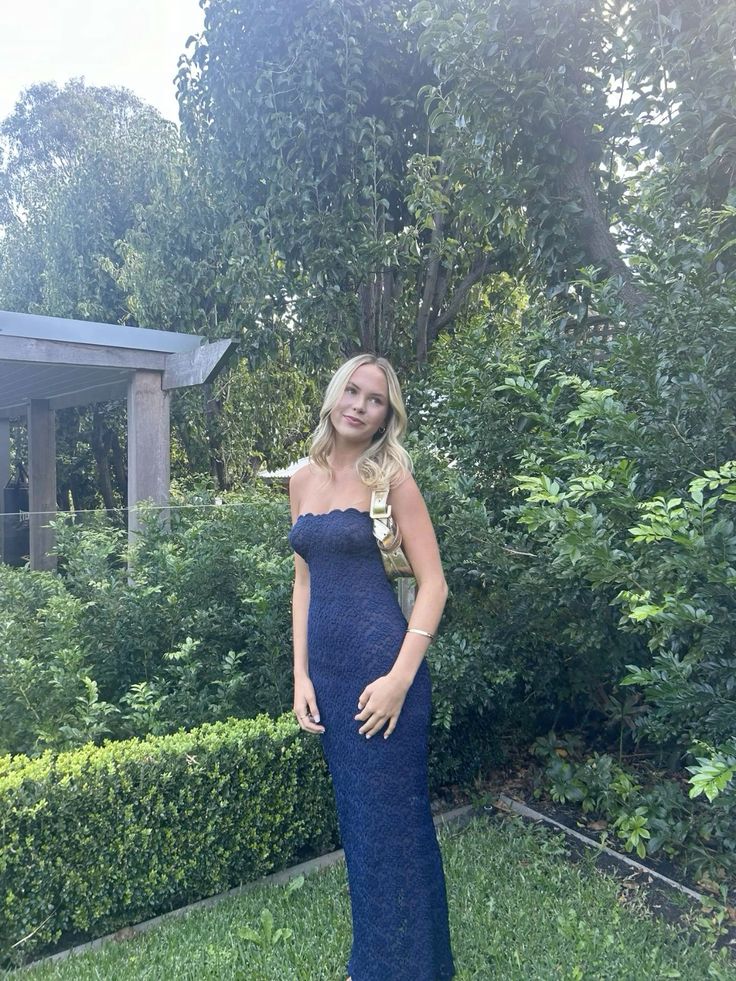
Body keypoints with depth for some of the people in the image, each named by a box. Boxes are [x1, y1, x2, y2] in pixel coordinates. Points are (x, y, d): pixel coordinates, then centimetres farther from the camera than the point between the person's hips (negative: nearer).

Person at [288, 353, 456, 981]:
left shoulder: (391, 477, -8)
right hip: (328, 670, 6)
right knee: (355, 816, 19)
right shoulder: (304, 478, 8)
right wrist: (302, 676, 6)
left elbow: (433, 583, -9)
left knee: (392, 821, 7)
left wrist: (401, 677, -17)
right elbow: (305, 581, 11)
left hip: (381, 667, -6)